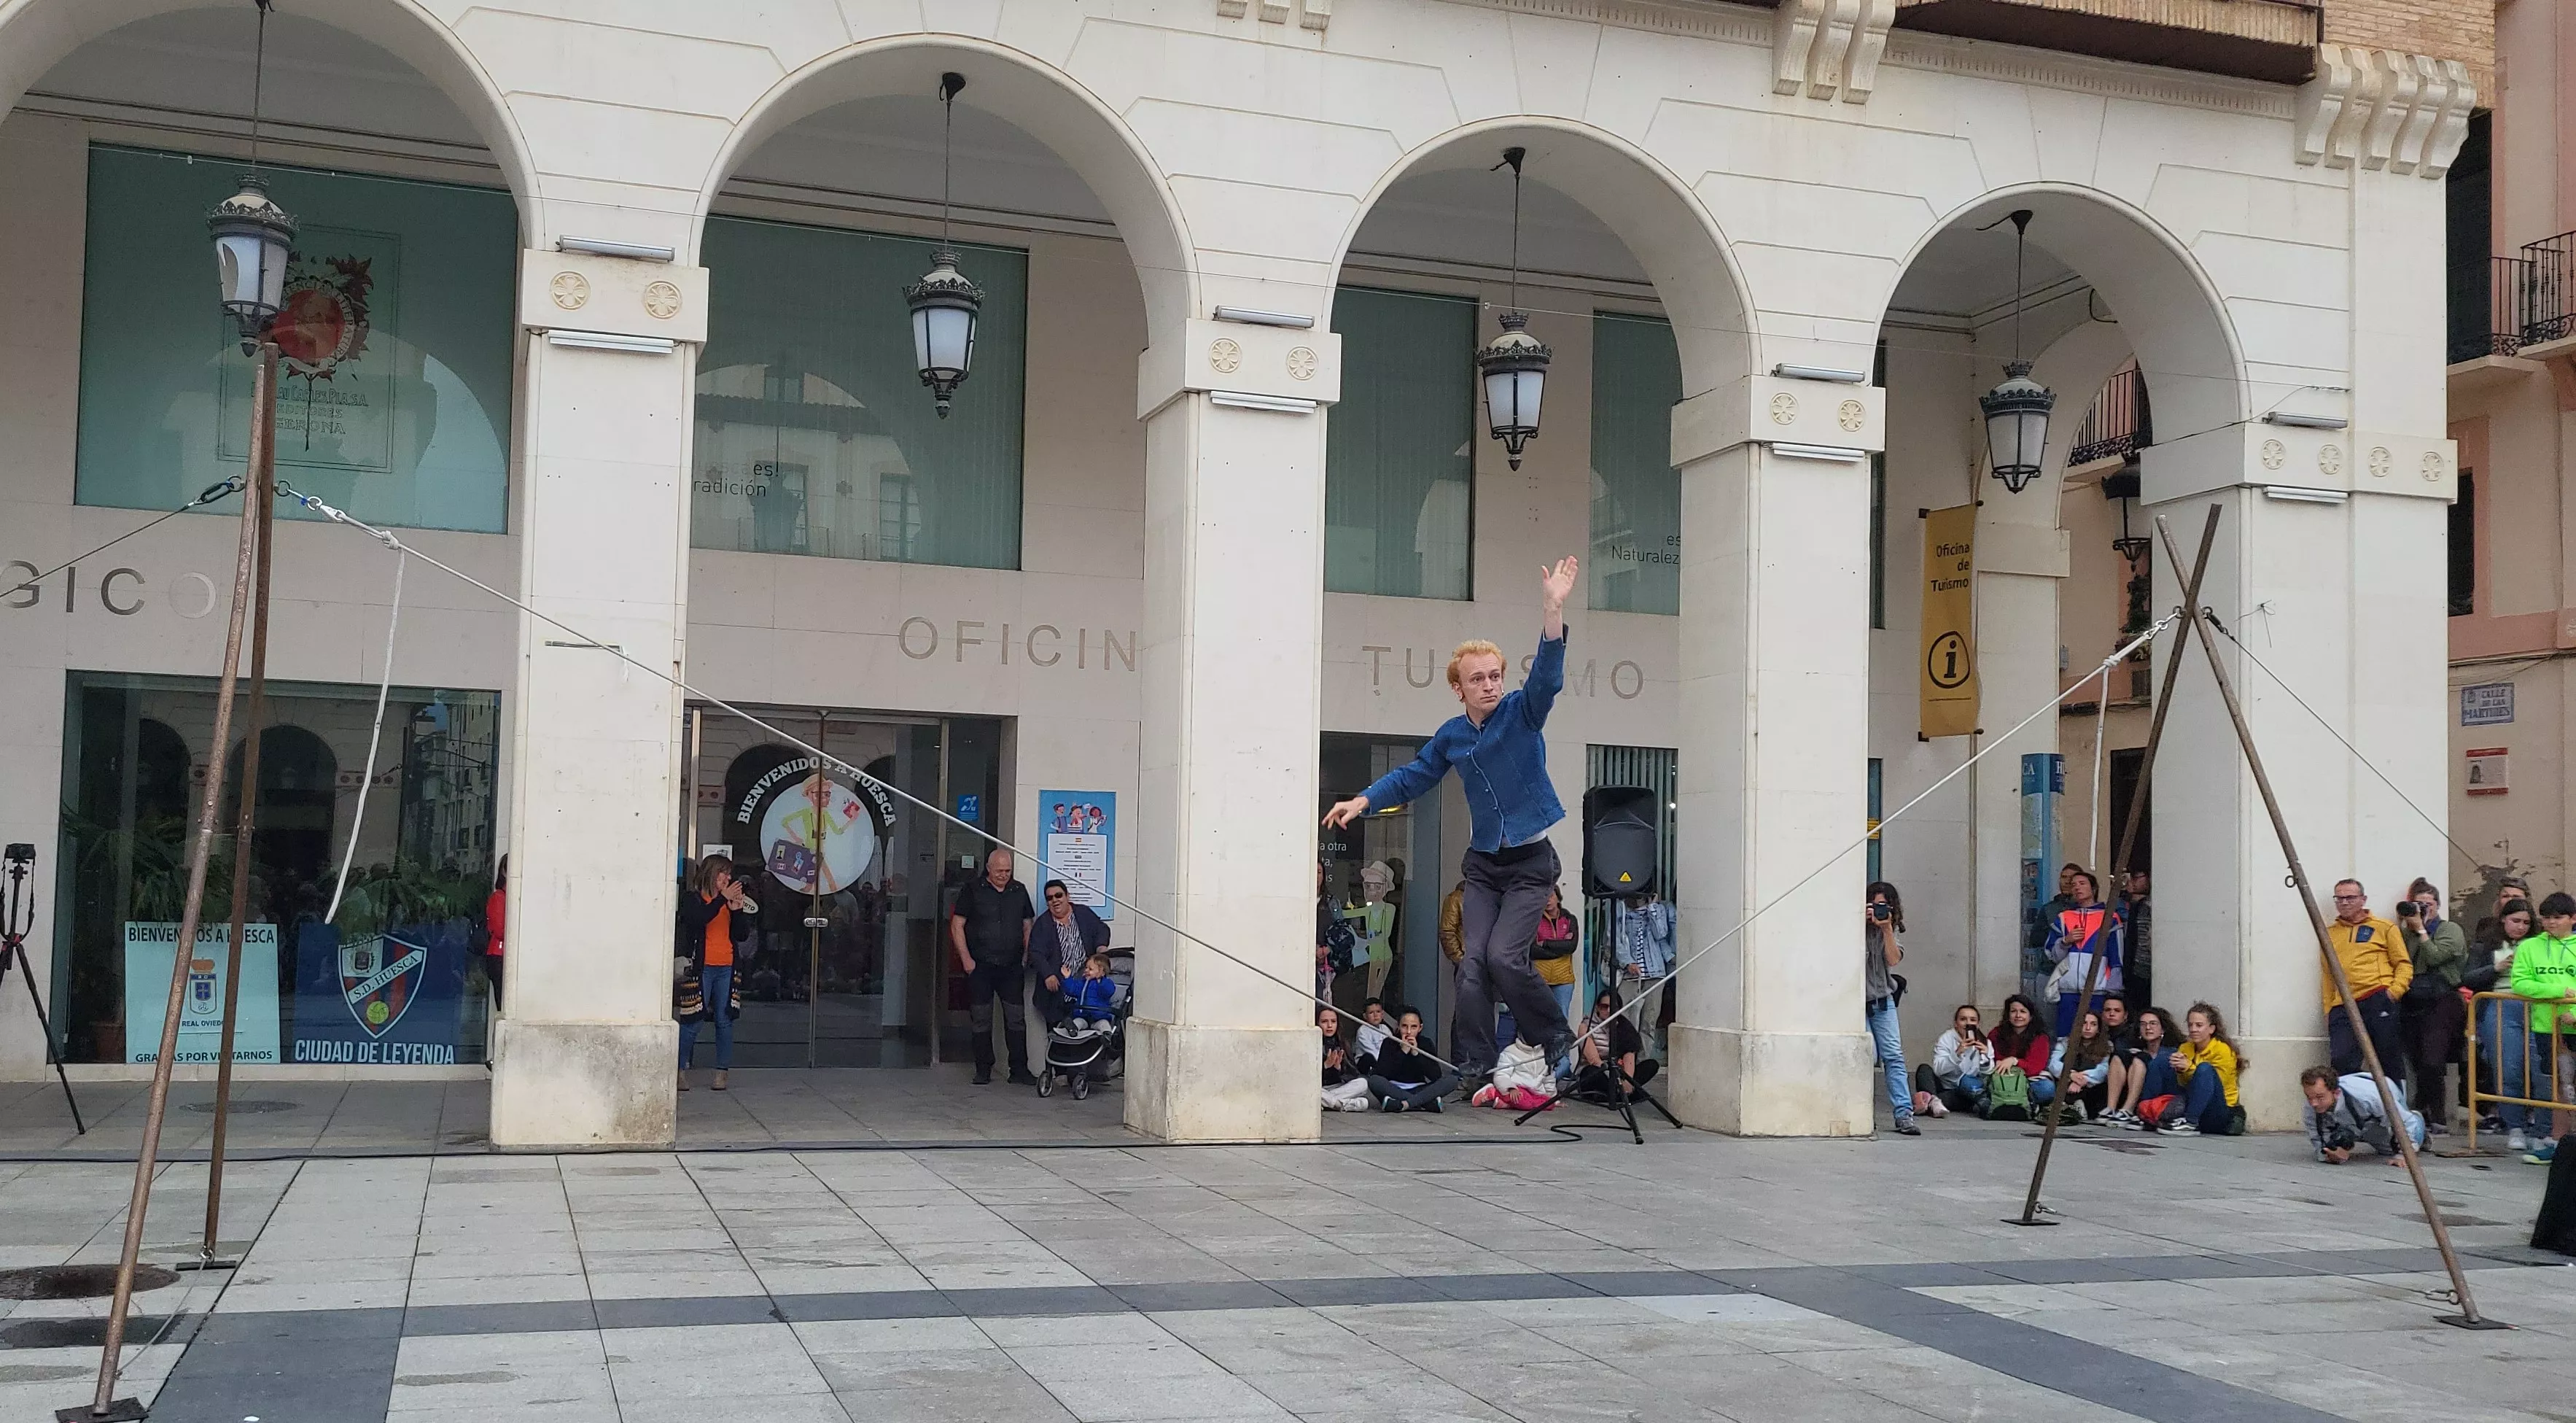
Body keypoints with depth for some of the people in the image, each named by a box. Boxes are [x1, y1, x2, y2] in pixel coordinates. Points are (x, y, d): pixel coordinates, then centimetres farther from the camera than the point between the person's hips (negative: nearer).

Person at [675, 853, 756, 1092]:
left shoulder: (731, 900, 16)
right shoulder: (692, 898, 4)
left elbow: (743, 936, 10)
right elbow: (698, 919, -17)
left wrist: (737, 910, -4)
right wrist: (722, 899, -16)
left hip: (726, 969, 4)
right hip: (701, 967, -4)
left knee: (725, 1021, 1)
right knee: (692, 1021, -6)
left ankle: (722, 1072, 5)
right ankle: (681, 1070, 1)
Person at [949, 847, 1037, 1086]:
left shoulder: (1019, 891, 11)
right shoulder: (973, 890, 2)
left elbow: (1028, 926, 17)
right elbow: (957, 925, 0)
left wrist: (1026, 956, 5)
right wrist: (966, 959, -7)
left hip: (1011, 967, 2)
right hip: (980, 966, -2)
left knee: (1017, 1019, -2)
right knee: (981, 1020, 2)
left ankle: (1019, 1069, 3)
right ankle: (983, 1070, 11)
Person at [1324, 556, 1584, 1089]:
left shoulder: (1521, 713, -6)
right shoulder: (1451, 736, 6)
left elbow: (1547, 675, -24)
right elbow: (1413, 776, 20)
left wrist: (1552, 610, -39)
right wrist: (1365, 800, 8)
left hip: (1531, 860, -4)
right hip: (1483, 863, 4)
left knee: (1504, 955, -16)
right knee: (1473, 962, -5)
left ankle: (1559, 1042, 4)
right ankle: (1474, 1070, -3)